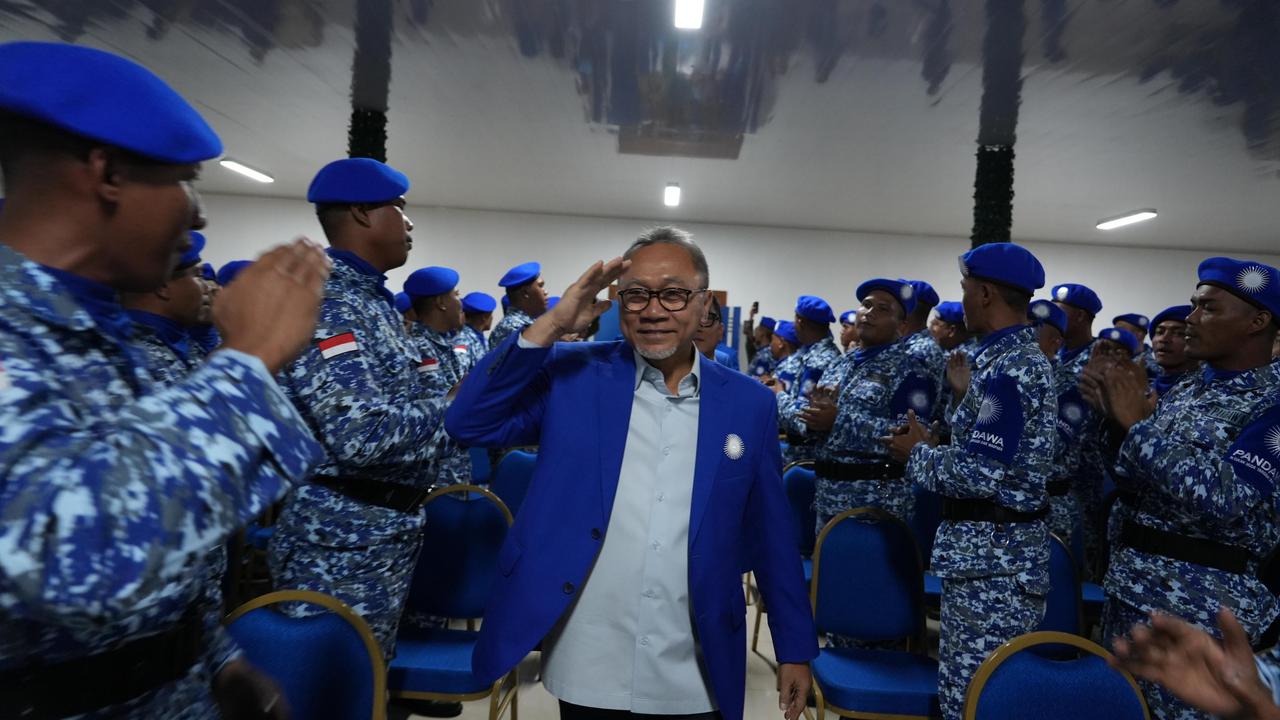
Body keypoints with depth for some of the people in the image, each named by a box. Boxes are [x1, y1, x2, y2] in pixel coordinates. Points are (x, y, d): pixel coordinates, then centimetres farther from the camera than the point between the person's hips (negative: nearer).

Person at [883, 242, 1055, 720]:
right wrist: (936, 445, 9)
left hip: (991, 555, -10)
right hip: (994, 546, 10)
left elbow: (983, 474, -25)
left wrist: (919, 452, -10)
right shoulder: (1016, 358, 12)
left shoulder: (1008, 368, -20)